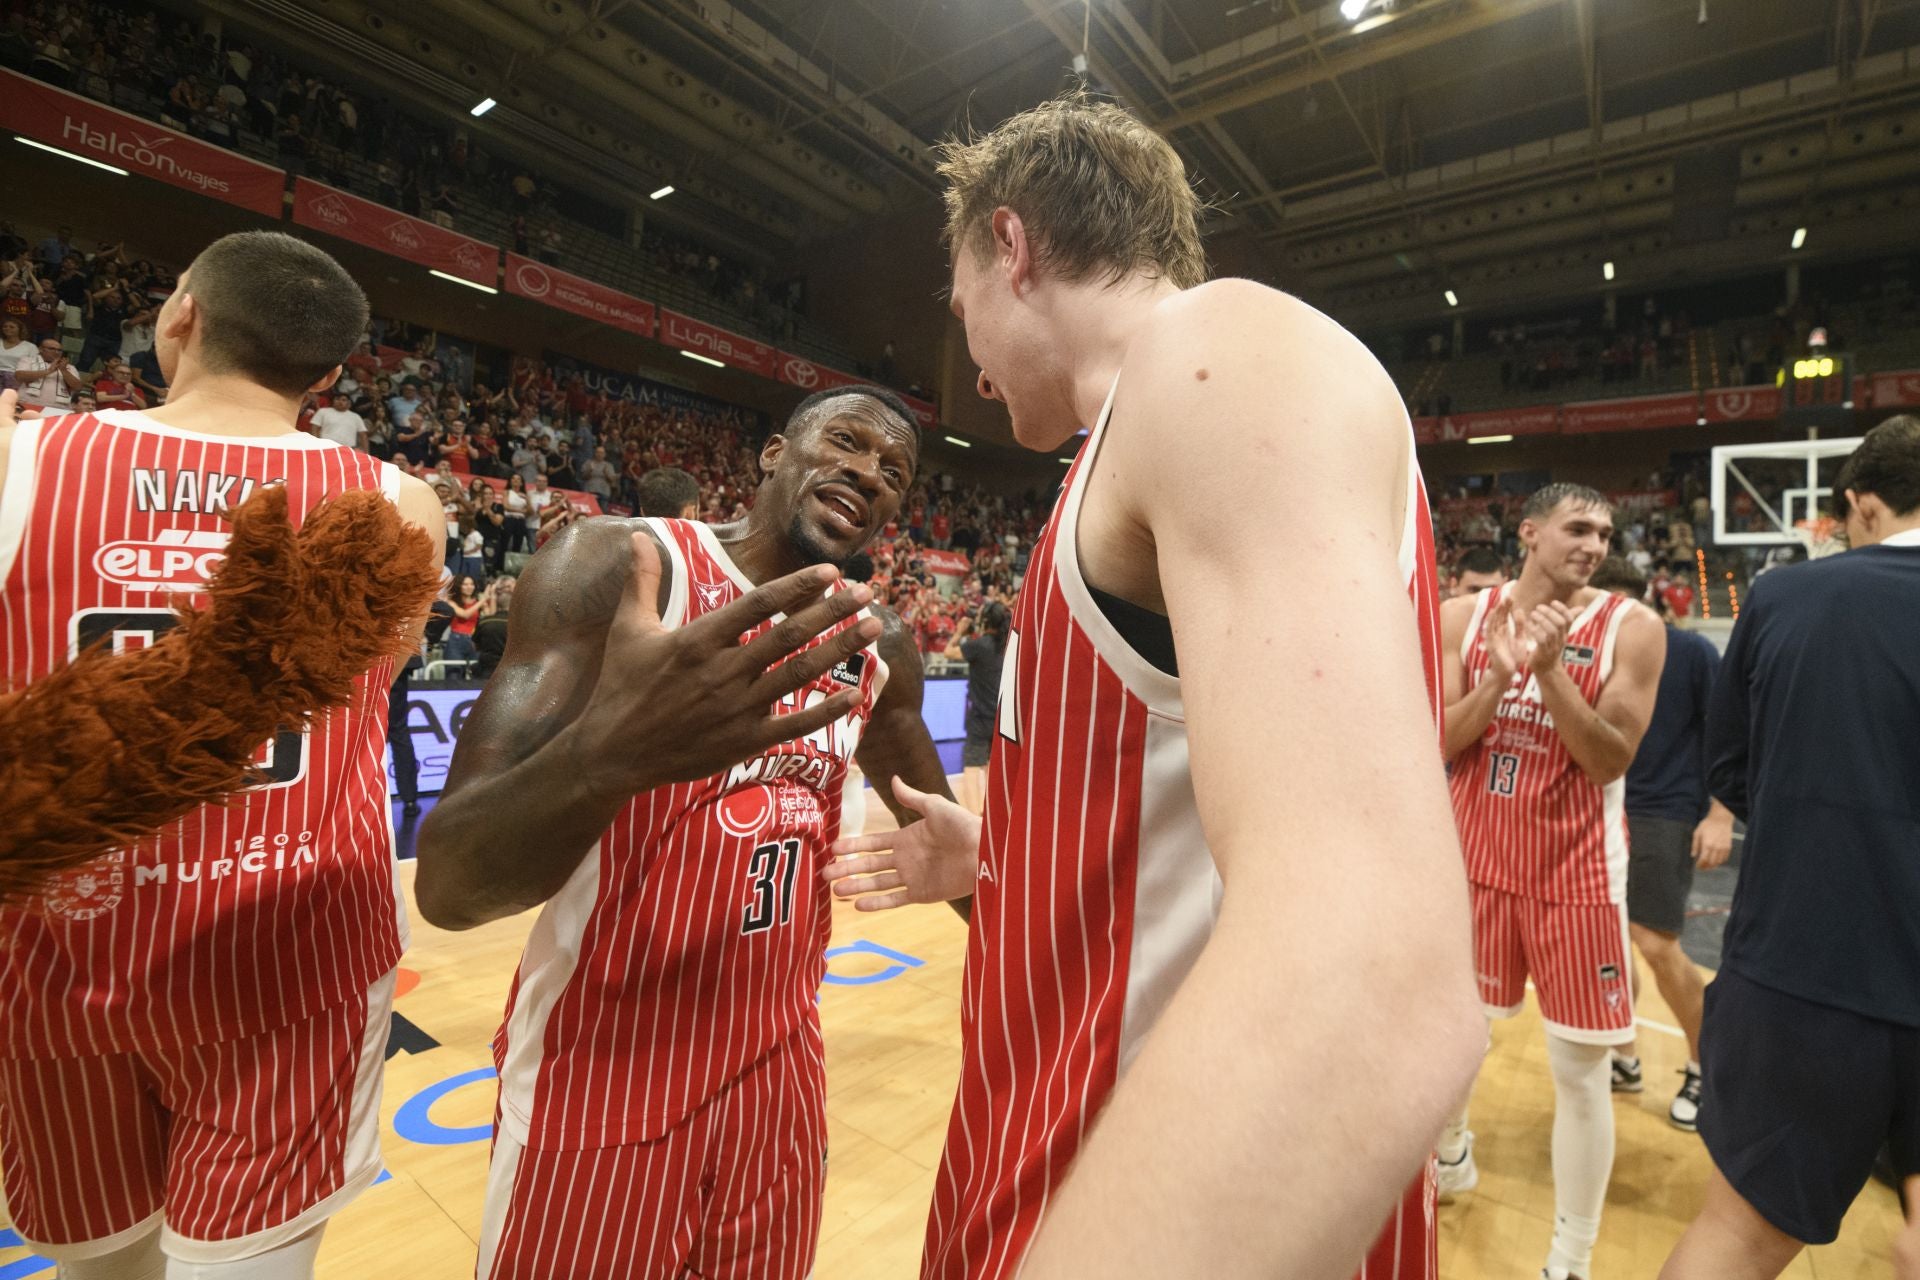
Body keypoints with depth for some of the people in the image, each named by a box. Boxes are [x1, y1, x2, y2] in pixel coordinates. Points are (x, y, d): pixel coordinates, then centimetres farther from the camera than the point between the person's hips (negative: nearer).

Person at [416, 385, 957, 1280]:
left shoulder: (875, 645, 2)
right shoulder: (616, 564, -15)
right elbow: (446, 885, -22)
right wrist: (611, 748, -41)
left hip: (779, 1065, 5)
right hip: (603, 1072, -4)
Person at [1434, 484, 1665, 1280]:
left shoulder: (1631, 629, -7)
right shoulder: (1464, 617, -1)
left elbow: (1610, 761, -13)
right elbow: (1437, 744, -5)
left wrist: (1550, 669, -25)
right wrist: (1498, 678, -20)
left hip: (1576, 871, -2)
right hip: (1476, 855, 2)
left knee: (1580, 1070, 5)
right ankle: (1451, 1153, 46)